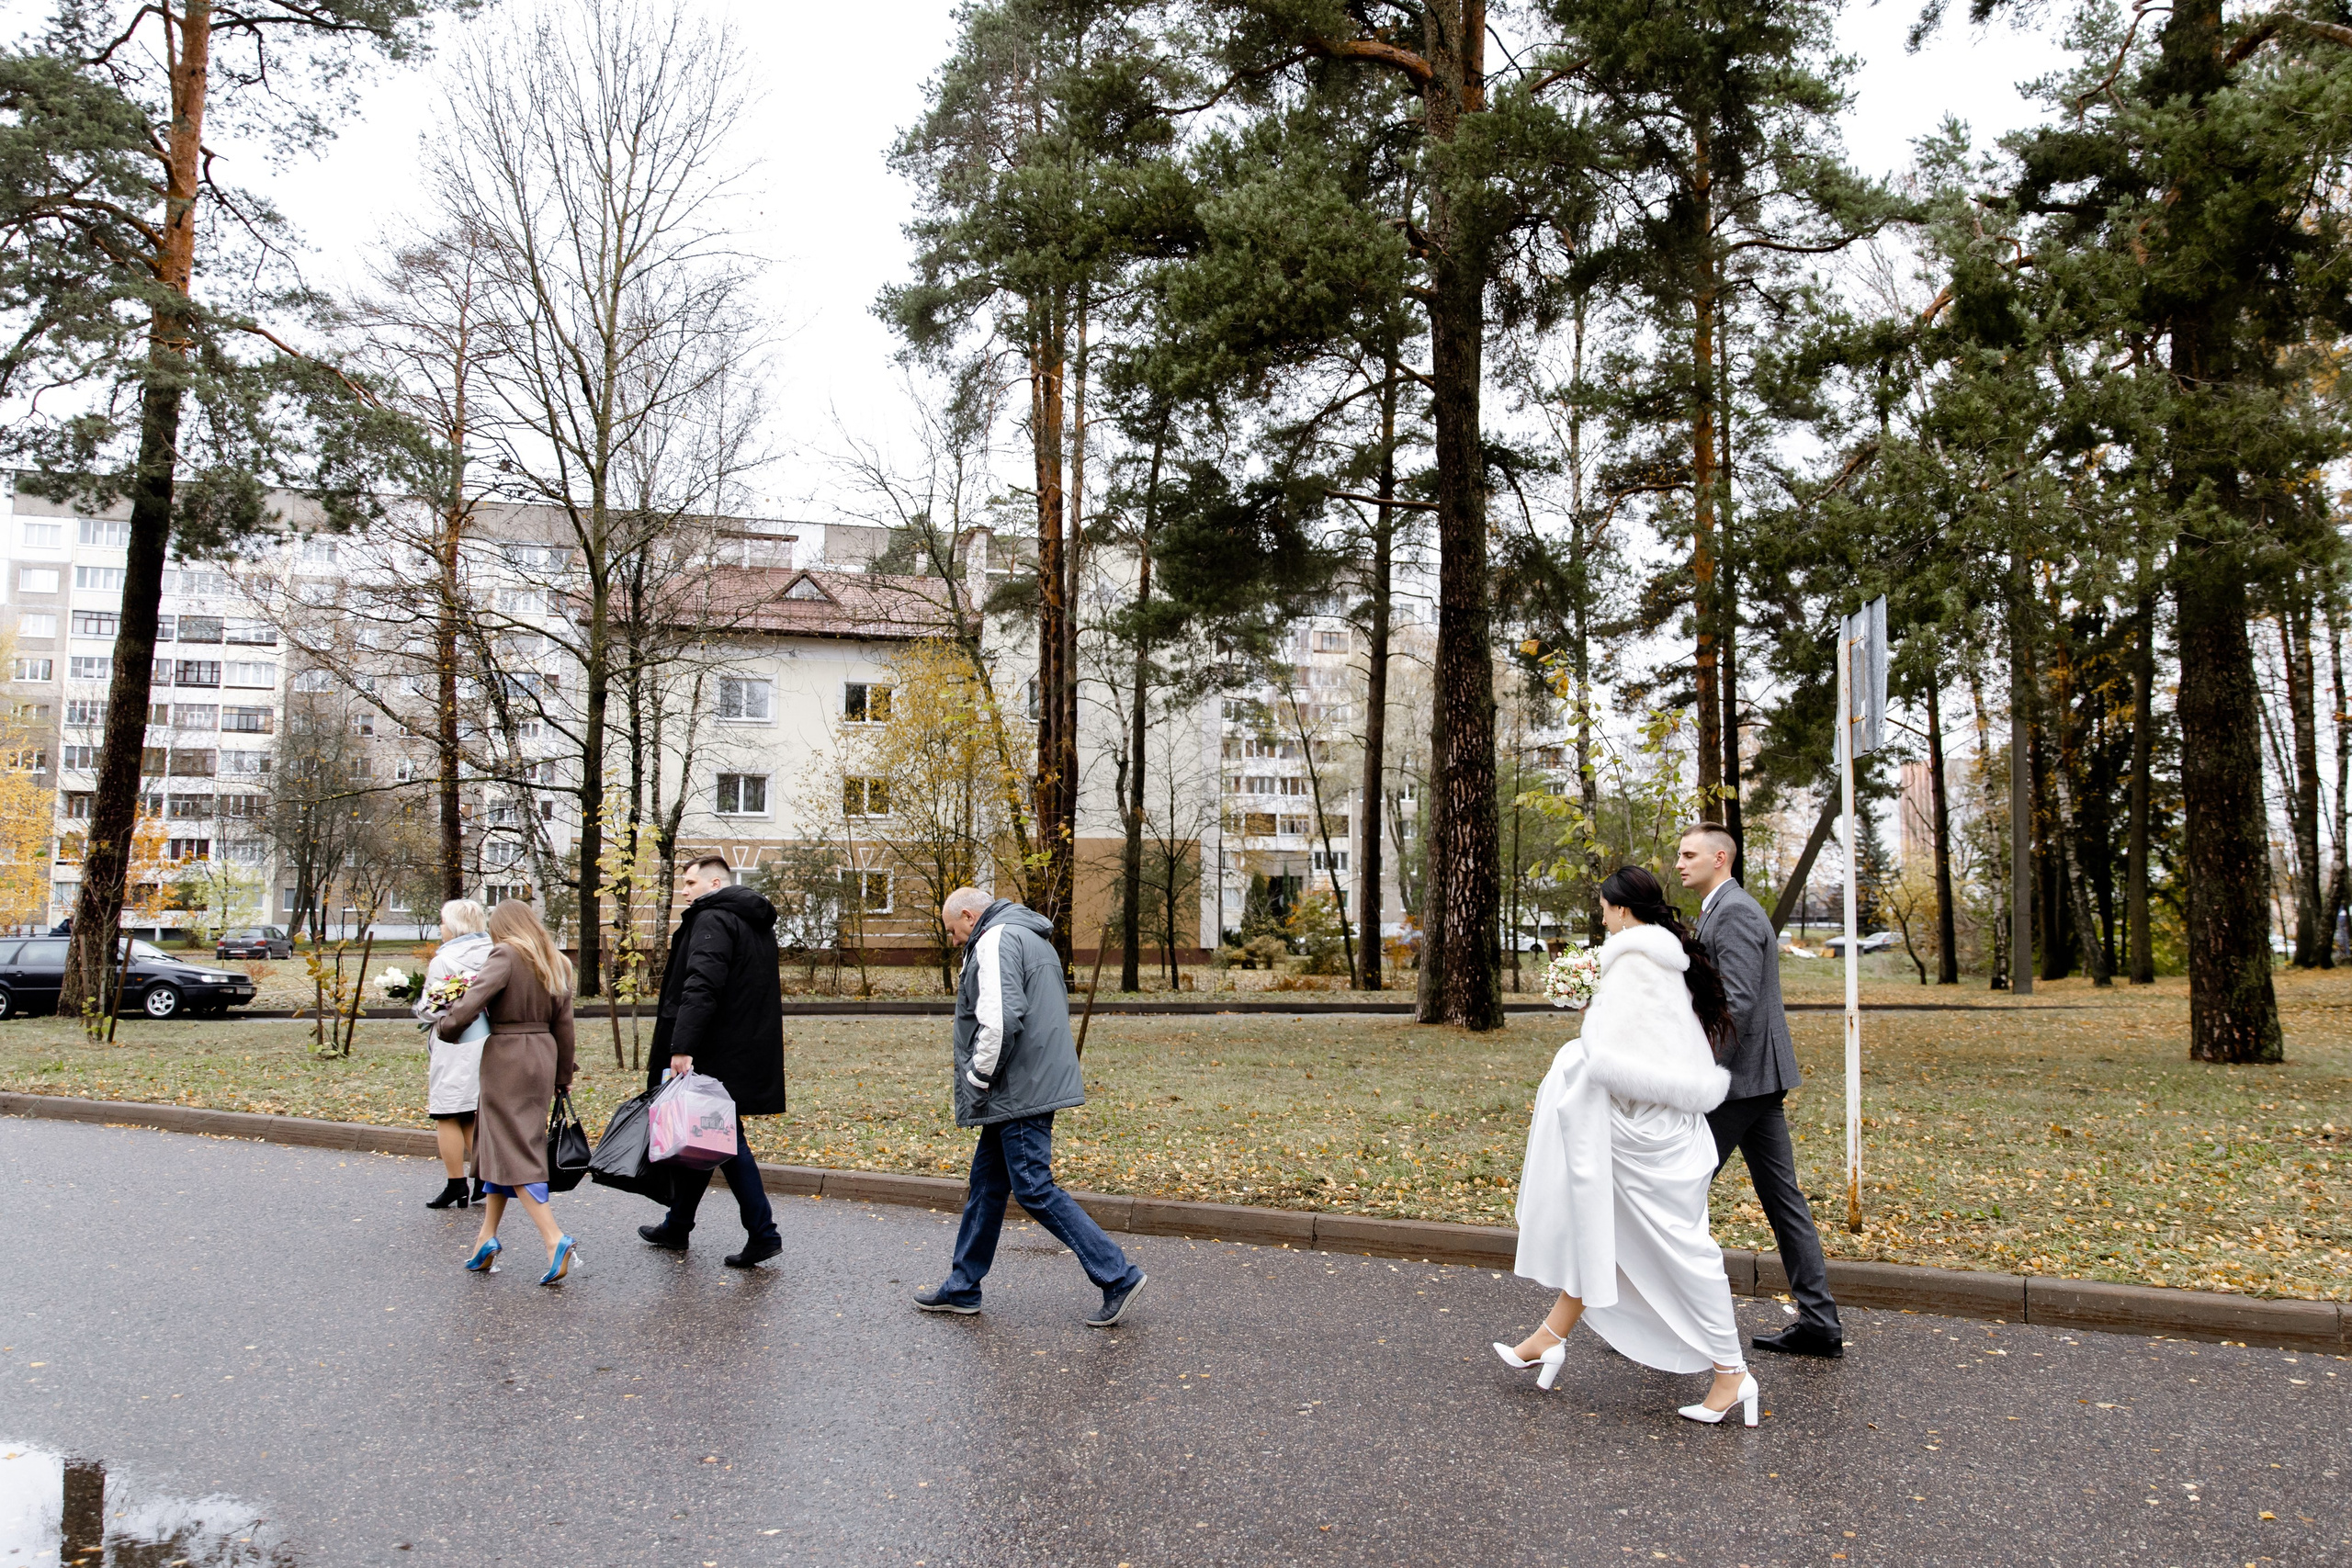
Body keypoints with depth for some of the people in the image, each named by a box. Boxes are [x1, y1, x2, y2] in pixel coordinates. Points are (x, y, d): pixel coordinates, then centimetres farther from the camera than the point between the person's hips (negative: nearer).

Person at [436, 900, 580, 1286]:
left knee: (513, 1152, -5)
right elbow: (563, 1023, 12)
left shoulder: (506, 955, -10)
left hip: (507, 1058, -7)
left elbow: (473, 1000, -22)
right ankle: (487, 1238, 21)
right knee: (501, 1144, 17)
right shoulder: (554, 962, 11)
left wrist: (444, 1028, -4)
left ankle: (556, 1241, -15)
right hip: (543, 1056, 7)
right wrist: (563, 1076, 18)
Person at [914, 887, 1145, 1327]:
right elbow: (1054, 1010, 26)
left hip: (1020, 1092, -11)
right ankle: (962, 1288, 26)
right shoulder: (1034, 939, 20)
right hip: (1029, 1088, 11)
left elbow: (999, 1020, -26)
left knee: (1035, 1190, -8)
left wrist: (977, 1077, -13)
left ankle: (1118, 1276, -5)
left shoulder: (995, 940, -13)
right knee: (986, 1184, 16)